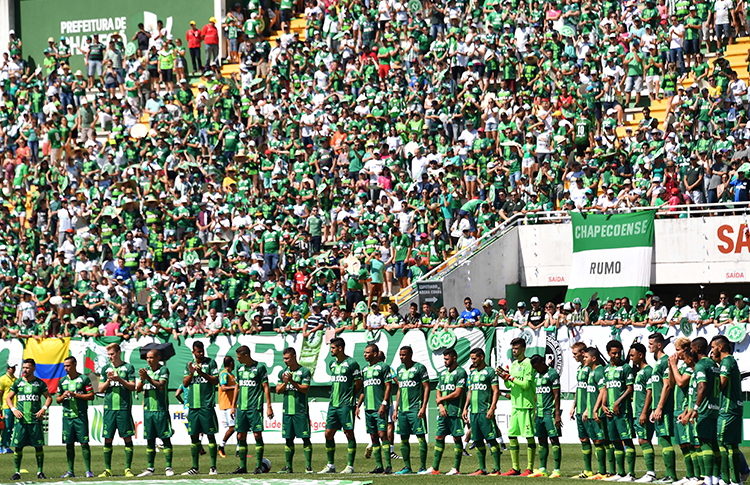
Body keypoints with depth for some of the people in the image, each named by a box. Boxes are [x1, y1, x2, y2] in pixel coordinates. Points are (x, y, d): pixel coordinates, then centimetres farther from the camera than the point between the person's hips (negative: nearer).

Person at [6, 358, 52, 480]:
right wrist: (13, 409, -3)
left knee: (38, 446, -1)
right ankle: (17, 472, 8)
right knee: (18, 446, -1)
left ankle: (40, 472, 7)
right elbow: (8, 398, 13)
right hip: (20, 419, 1)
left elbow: (49, 397, 12)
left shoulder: (40, 383, 5)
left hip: (35, 419, -1)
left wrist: (44, 408, -5)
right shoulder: (18, 383, 8)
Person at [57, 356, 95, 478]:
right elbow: (57, 400, 18)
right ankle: (70, 471, 11)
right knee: (69, 444, 4)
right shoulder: (62, 381, 13)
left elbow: (91, 396, -4)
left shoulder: (84, 379, 1)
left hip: (81, 415, -4)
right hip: (67, 416, 4)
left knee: (84, 443, -6)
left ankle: (88, 471, -4)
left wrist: (75, 395, -12)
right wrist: (63, 397, -5)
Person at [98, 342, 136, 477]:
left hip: (124, 407, -3)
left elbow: (132, 386, -1)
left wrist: (119, 380, -13)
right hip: (109, 408, 3)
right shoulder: (105, 369, 12)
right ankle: (107, 469, 8)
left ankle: (128, 469, 2)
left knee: (127, 437, -3)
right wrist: (108, 381, -7)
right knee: (108, 438, 2)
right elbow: (100, 389, 11)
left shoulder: (128, 367, 3)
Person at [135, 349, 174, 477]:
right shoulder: (145, 370, 13)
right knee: (150, 440, 7)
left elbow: (161, 386, -18)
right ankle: (150, 468, 11)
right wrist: (142, 380, -9)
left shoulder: (163, 370, -4)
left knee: (165, 439, -4)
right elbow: (138, 389, 11)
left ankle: (168, 467, -1)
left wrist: (148, 378, -25)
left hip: (161, 409, -5)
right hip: (148, 409, 5)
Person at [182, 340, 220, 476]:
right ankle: (195, 467, 13)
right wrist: (191, 373, -8)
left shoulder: (211, 363, 1)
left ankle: (213, 467, -1)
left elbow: (216, 381, -5)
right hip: (193, 405, 4)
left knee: (210, 435, -4)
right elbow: (185, 383, 9)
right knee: (194, 436, 6)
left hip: (207, 404, -4)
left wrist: (202, 373, -17)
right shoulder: (189, 365, 13)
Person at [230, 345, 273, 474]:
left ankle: (259, 466, -3)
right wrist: (233, 406, 19)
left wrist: (269, 406, -9)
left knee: (257, 434, -8)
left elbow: (265, 387, -4)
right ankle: (242, 466, 10)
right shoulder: (240, 368, 14)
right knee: (241, 436, 4)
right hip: (241, 408, 6)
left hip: (255, 407, -6)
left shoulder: (260, 367, -4)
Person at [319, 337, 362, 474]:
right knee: (328, 434, 5)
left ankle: (350, 466, 0)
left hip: (346, 405, -7)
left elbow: (358, 384, -4)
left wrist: (350, 396, 2)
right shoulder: (333, 364, 14)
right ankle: (330, 465, 13)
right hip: (333, 404, 7)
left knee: (349, 433, -3)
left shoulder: (351, 363, -8)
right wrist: (334, 397, 14)